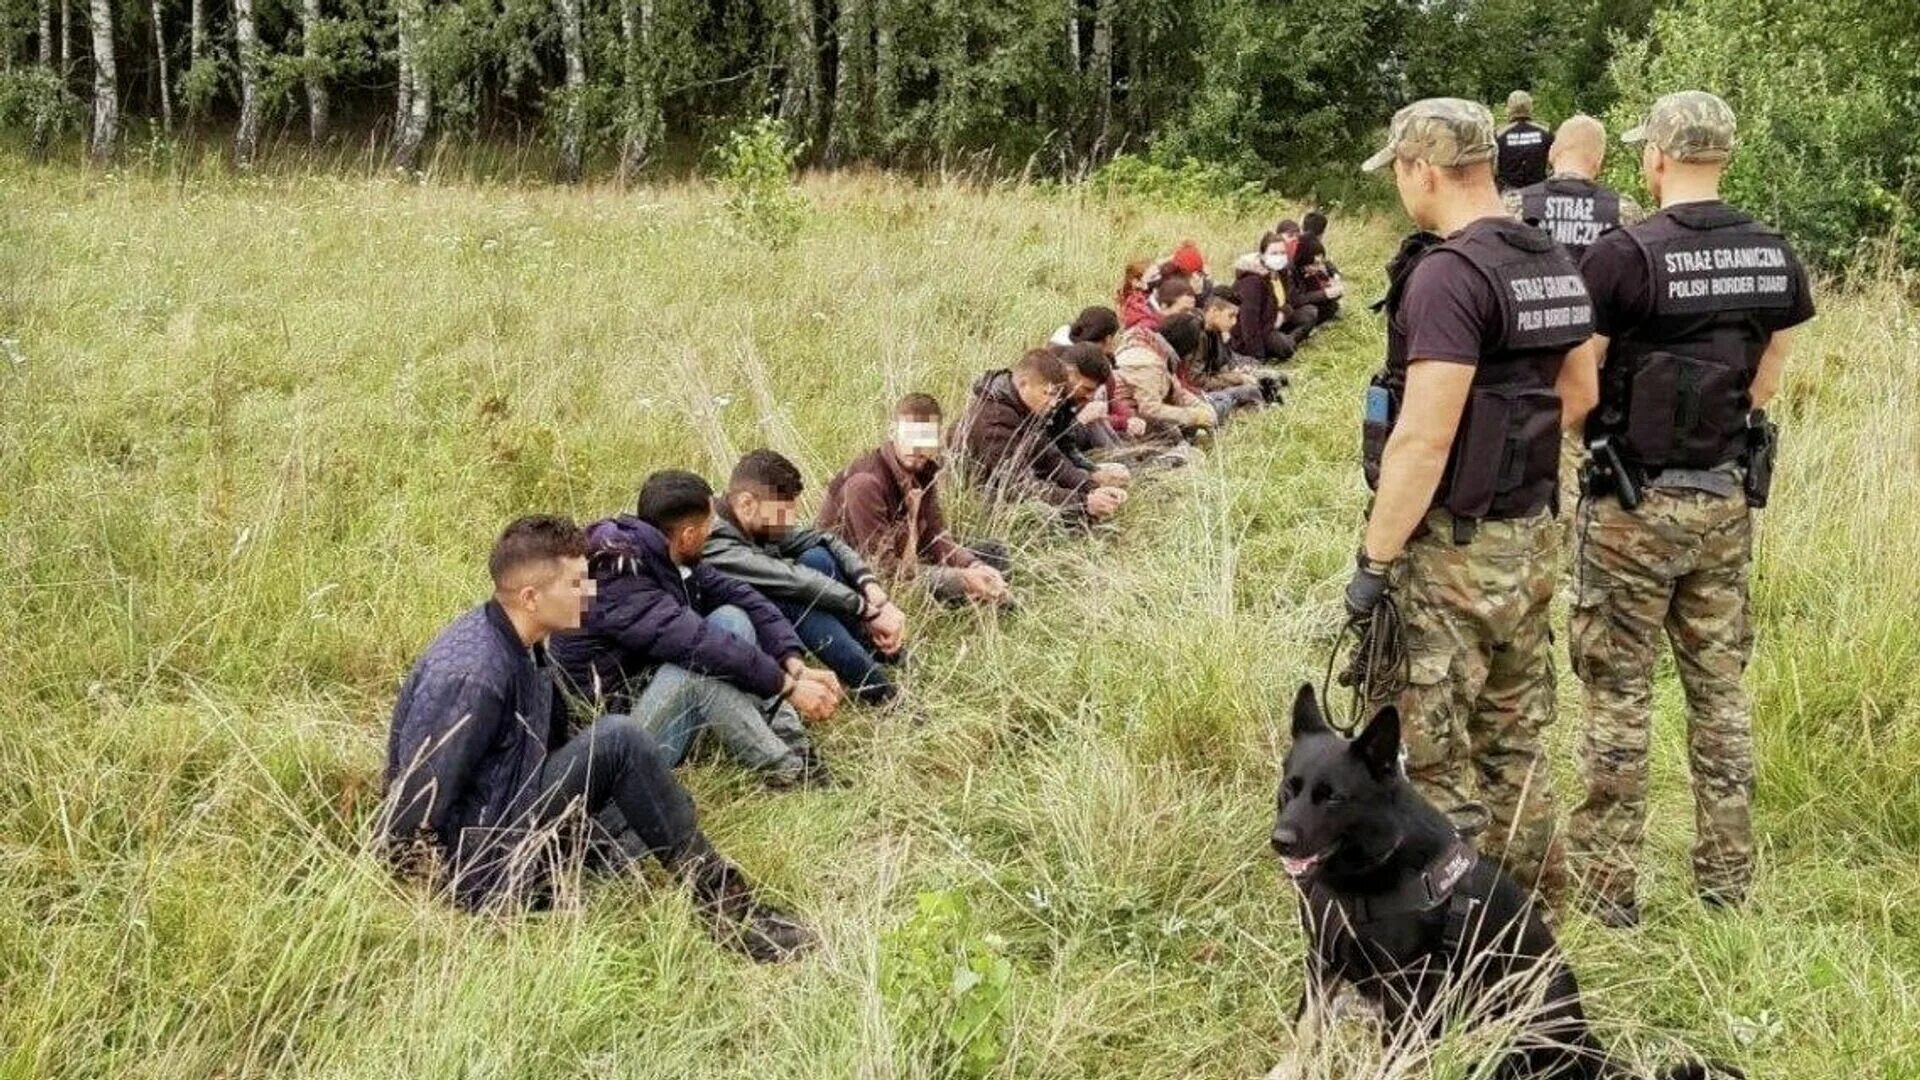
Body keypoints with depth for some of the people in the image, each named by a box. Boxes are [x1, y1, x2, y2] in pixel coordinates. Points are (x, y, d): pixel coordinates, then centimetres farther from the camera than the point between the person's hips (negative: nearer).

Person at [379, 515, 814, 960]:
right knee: (619, 741, -21)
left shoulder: (524, 646, 5)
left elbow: (552, 742, 15)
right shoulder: (471, 675, -25)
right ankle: (722, 903, -13)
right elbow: (419, 798, -25)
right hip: (472, 864, -11)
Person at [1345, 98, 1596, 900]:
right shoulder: (1551, 263, 9)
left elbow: (1423, 439, -23)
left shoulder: (1449, 273, -18)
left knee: (1433, 763, 1)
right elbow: (1576, 392, 22)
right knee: (1514, 743, 20)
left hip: (1455, 552, -9)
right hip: (1532, 539, 9)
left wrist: (1374, 561, -18)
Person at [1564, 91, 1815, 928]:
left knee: (1620, 693, 4)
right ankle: (1726, 875, 22)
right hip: (1728, 500, 5)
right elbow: (1766, 380, 10)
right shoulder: (1775, 256, 1)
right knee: (1720, 687, 15)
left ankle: (1607, 882, 9)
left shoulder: (1624, 253, -17)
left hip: (1635, 505, -5)